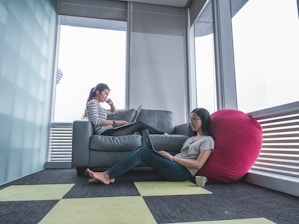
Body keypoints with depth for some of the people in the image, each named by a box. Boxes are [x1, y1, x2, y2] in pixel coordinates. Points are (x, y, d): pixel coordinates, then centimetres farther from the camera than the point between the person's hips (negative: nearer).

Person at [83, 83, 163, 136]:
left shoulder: (97, 105, 25)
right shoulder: (92, 102, -3)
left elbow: (113, 112, 39)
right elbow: (96, 121, -18)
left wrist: (111, 104, 17)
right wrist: (115, 122, -20)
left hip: (108, 132, 10)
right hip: (106, 133, -10)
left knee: (138, 124, 0)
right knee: (139, 124, -9)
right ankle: (162, 135, 3)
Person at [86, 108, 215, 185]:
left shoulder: (207, 140, 2)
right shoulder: (190, 139, 28)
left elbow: (198, 164, -10)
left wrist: (172, 157, -10)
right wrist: (169, 156, 2)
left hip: (183, 172, -7)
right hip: (175, 167, 7)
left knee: (142, 152, -20)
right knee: (140, 149, -12)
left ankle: (107, 175, -18)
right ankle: (110, 176, -20)